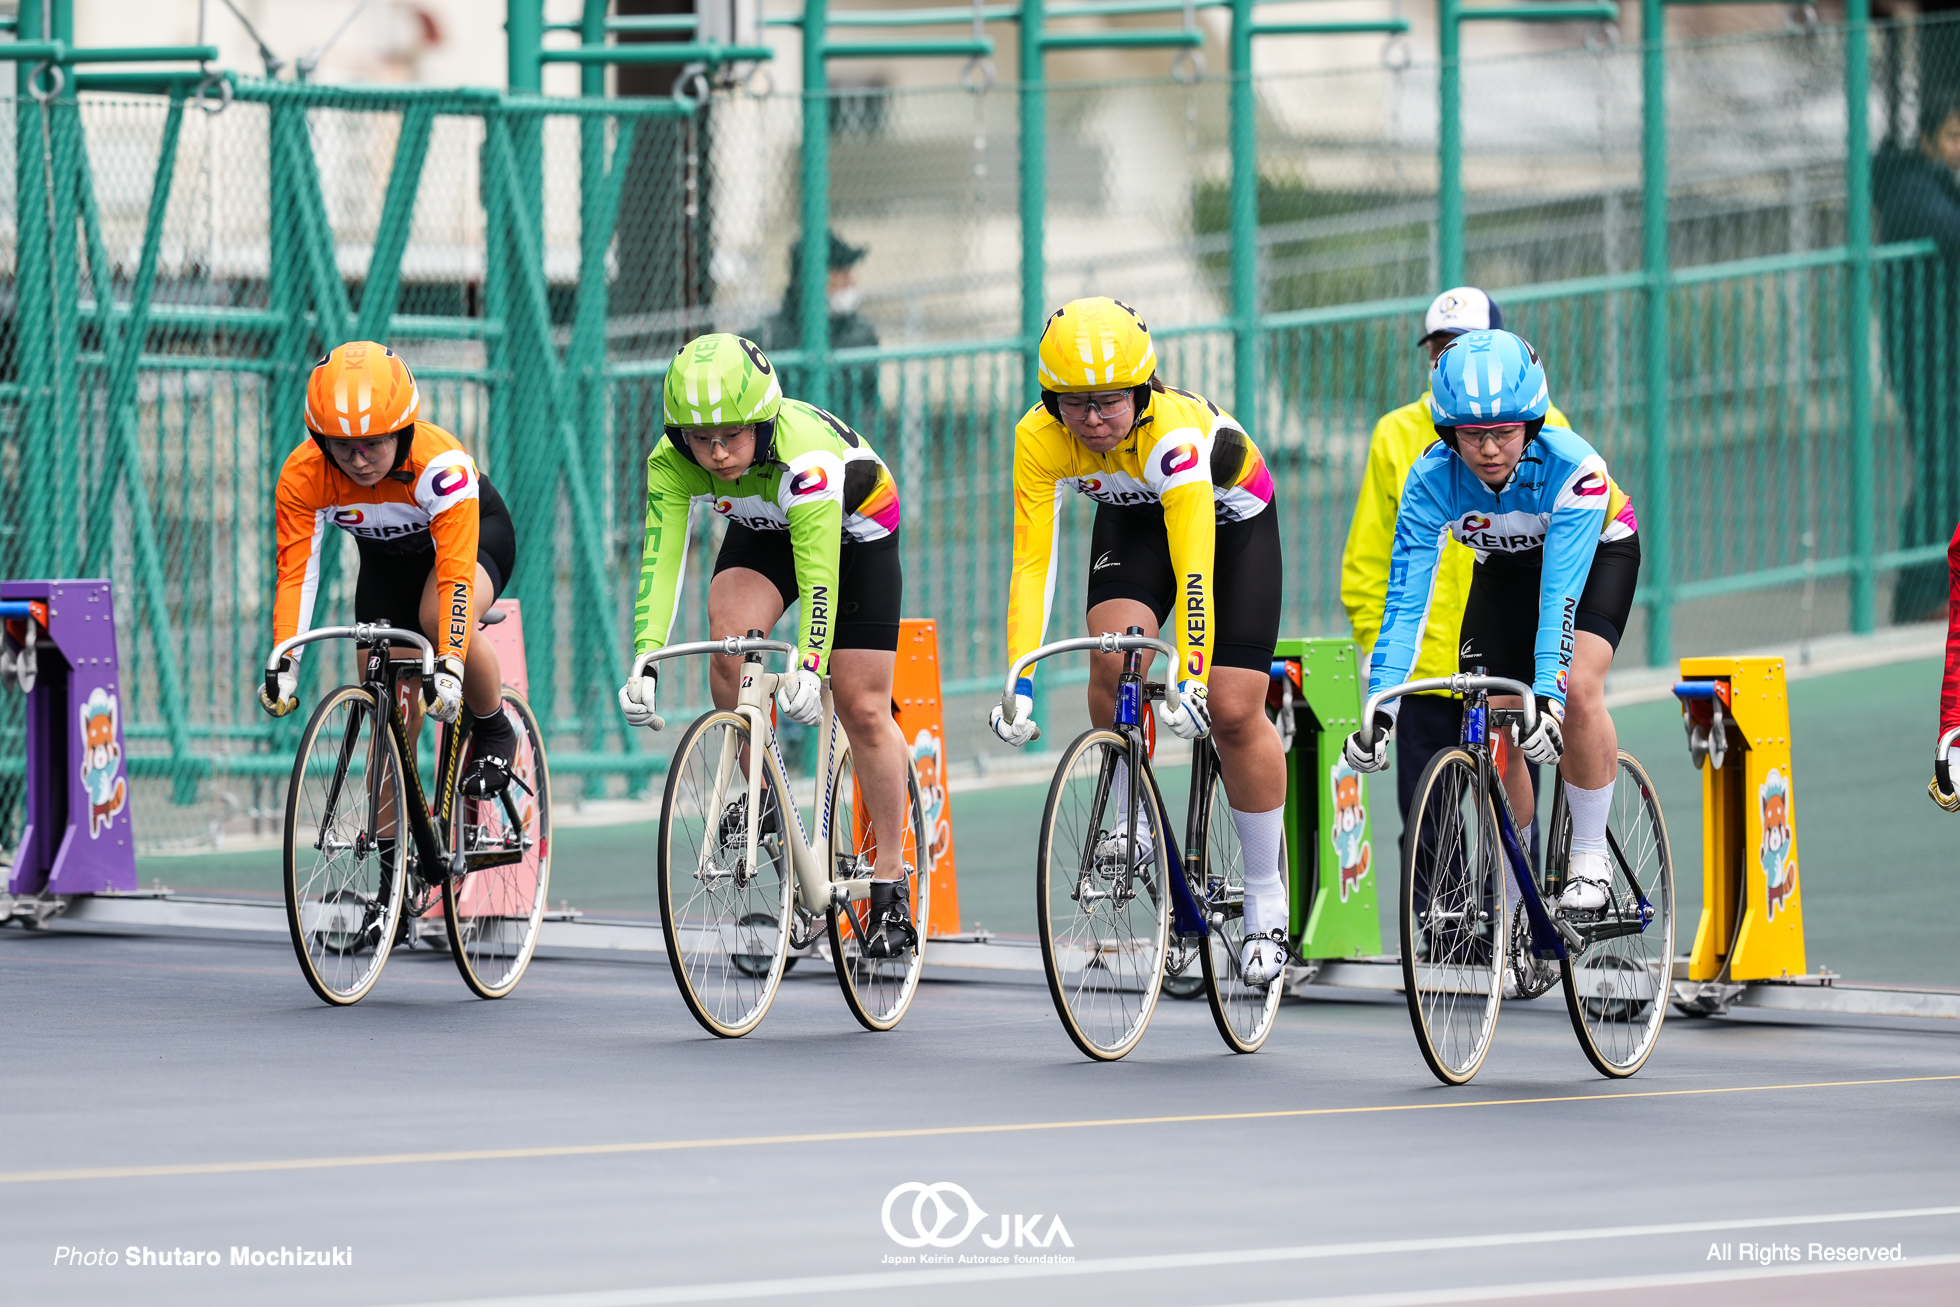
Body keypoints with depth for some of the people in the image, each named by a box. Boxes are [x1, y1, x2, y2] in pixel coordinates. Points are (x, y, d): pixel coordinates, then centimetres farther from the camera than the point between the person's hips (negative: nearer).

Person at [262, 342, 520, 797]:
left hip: (474, 533, -4)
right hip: (387, 553, 4)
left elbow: (455, 577, -44)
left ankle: (494, 731, -10)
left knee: (439, 615, -35)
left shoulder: (440, 464, -39)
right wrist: (284, 665, -43)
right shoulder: (302, 477, -29)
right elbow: (296, 572, -31)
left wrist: (449, 668, -54)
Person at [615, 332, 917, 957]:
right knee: (730, 641, -26)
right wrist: (644, 664, -45)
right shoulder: (672, 461, -28)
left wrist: (808, 668, -55)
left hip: (853, 533, -3)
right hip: (762, 531, 3)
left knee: (862, 707, -5)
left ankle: (891, 887, 7)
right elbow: (660, 561, -33)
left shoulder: (806, 455, -41)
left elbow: (819, 577, -44)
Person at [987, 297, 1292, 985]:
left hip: (1232, 520, -3)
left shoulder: (1175, 433, -41)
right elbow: (1031, 563, -29)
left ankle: (1266, 902, 4)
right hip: (1132, 521, 3)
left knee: (1233, 711, -10)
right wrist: (1020, 681, -37)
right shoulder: (1040, 439, -29)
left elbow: (1194, 571, -45)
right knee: (1113, 658, -25)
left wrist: (1192, 681, -52)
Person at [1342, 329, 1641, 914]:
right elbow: (1406, 599, -33)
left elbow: (1561, 594, -44)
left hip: (1597, 553, -3)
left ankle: (1590, 859, -12)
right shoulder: (1431, 481, -30)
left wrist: (1546, 696, -55)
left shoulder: (1572, 467, -39)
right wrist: (1379, 709, -43)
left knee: (1579, 688, -27)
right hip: (1505, 565, 3)